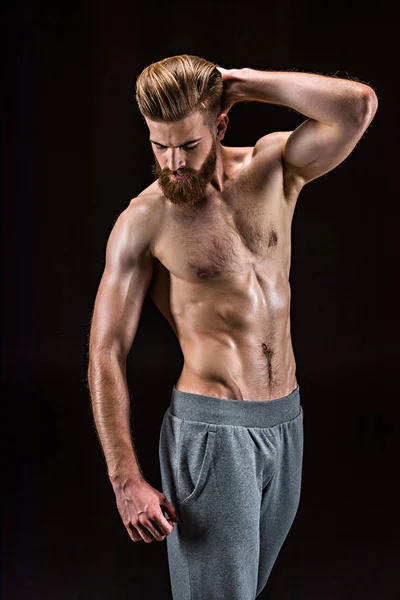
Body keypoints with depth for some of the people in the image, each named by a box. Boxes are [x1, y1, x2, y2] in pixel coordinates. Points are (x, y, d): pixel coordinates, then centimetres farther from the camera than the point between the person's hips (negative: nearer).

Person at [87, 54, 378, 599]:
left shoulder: (274, 170, 1)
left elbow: (359, 105, -16)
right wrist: (126, 480, -15)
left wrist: (241, 82, -13)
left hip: (286, 424, 4)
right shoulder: (144, 219, -9)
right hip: (210, 430, -4)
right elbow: (106, 353, -8)